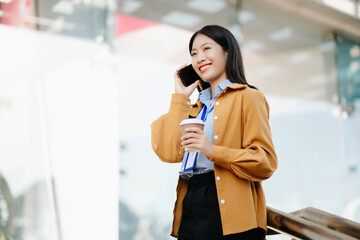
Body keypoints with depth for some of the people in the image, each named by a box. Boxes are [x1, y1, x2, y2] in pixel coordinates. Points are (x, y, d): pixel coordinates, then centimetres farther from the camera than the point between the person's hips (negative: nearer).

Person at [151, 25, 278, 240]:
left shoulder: (247, 97, 2)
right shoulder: (197, 107, 21)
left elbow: (266, 162, -6)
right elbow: (169, 152, 5)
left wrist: (214, 152, -18)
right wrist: (180, 97, 13)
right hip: (191, 212, 5)